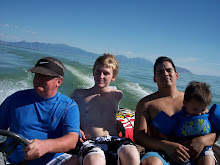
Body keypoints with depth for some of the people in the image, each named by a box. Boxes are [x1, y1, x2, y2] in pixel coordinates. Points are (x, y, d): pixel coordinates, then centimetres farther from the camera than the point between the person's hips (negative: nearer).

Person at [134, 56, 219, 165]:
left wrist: (202, 140, -9)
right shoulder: (146, 103, 7)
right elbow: (138, 136, -2)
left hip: (191, 154, 4)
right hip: (161, 153, -3)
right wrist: (166, 146, -18)